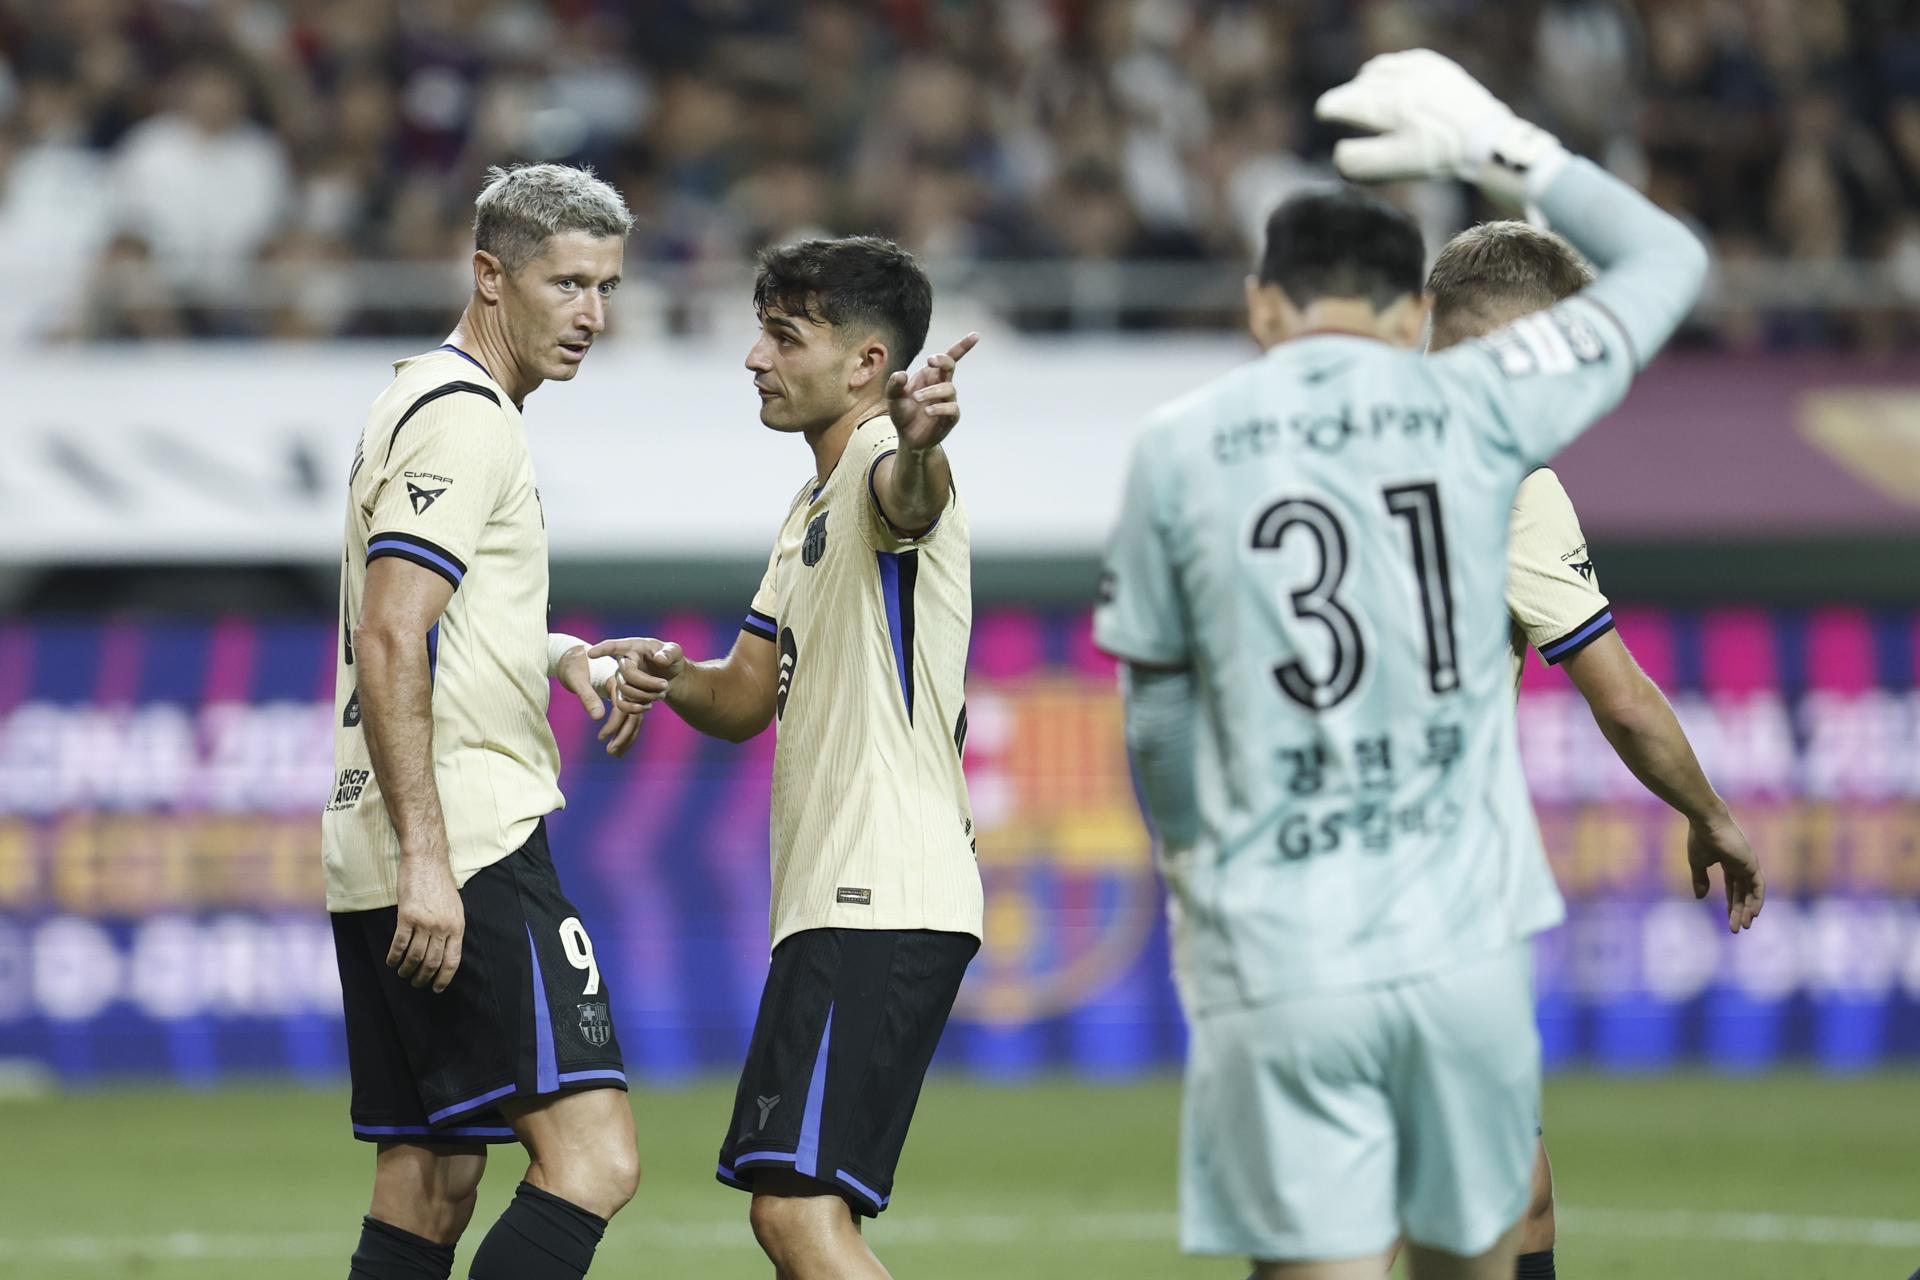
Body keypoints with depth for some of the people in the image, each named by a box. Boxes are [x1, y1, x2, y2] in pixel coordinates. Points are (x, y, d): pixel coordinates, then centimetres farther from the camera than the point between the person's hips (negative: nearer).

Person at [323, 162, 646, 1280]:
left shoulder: (428, 400, 22)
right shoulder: (467, 421, -10)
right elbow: (387, 641, -20)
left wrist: (558, 655, 20)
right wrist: (424, 859, -25)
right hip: (469, 844, -11)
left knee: (427, 1188, 10)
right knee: (594, 1157, -18)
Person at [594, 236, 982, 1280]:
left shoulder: (878, 460, -10)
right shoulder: (810, 511, 22)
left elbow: (909, 494, -36)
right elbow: (746, 700, 27)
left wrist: (917, 445, -60)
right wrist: (668, 673, 5)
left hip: (883, 902, -11)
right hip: (831, 903, 11)